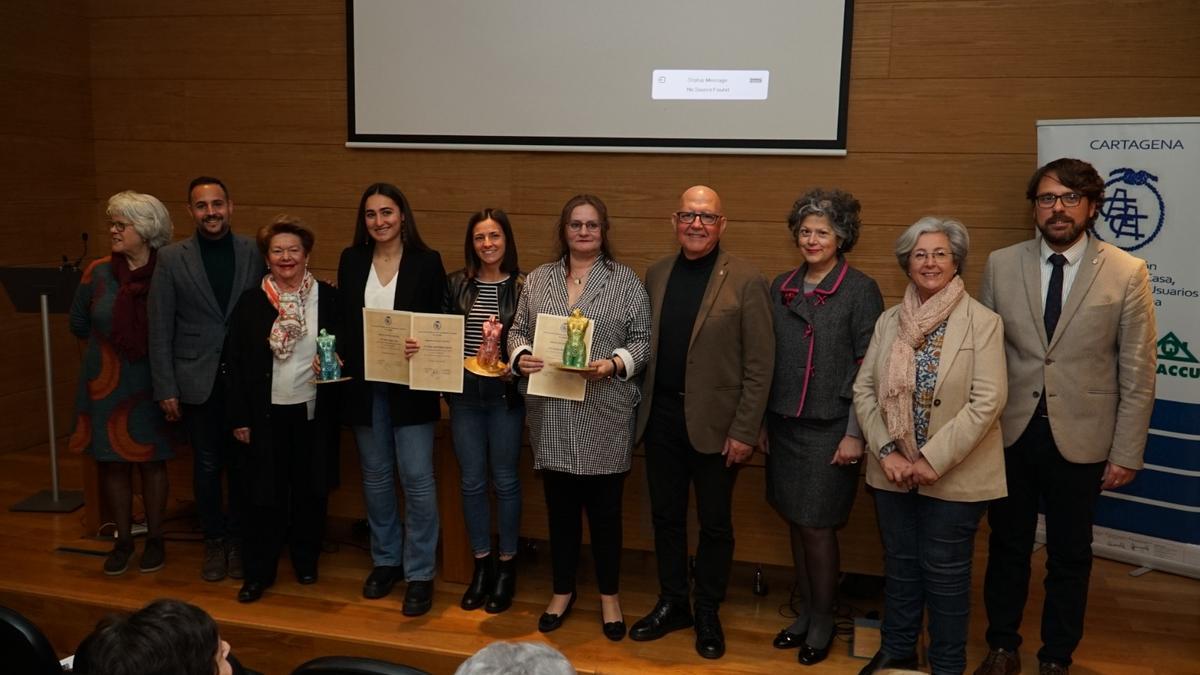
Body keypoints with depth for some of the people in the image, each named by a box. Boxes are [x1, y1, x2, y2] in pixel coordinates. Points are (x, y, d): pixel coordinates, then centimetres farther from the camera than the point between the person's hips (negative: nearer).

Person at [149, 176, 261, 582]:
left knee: (241, 464, 9)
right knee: (206, 466, 9)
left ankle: (237, 539, 27)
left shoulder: (253, 253, -1)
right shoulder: (172, 258, -2)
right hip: (197, 381, 0)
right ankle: (213, 541, 27)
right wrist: (165, 389, -4)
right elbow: (160, 329, -1)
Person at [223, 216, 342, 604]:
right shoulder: (250, 302, 0)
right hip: (267, 413, 0)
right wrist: (239, 418, -2)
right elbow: (235, 363, 1)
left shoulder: (328, 298, 0)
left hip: (314, 411, 0)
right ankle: (259, 572, 19)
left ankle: (306, 561, 29)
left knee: (311, 491, 11)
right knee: (265, 494, 5)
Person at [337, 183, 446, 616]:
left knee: (417, 478, -3)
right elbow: (342, 319, 9)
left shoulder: (426, 262, -4)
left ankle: (420, 572, 10)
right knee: (376, 476, 14)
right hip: (364, 385, 4)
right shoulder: (352, 260, 6)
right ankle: (386, 559, 30)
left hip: (410, 385, -4)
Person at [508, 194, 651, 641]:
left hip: (604, 417, -2)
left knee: (604, 509, 7)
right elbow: (518, 330, 12)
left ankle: (609, 596, 25)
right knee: (560, 507, 13)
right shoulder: (538, 279, 10)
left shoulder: (626, 281, 1)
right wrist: (521, 356, -8)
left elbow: (643, 341, -2)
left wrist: (614, 364, -18)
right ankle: (563, 591, 30)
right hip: (552, 416, 3)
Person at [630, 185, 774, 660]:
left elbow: (759, 365, -10)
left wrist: (744, 432, -12)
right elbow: (646, 344, 9)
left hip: (713, 422, -4)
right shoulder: (656, 274, 6)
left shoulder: (746, 281, -9)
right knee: (665, 516, 15)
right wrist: (641, 407, 3)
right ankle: (672, 604, 33)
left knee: (715, 524, 10)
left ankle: (708, 615, 27)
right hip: (661, 416, 4)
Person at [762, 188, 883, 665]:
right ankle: (804, 612, 27)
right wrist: (761, 422, 10)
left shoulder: (860, 290, -6)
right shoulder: (781, 287, 8)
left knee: (817, 527, 0)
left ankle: (822, 622, 19)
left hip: (829, 429, -5)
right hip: (784, 425, 5)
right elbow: (768, 359, 11)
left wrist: (854, 433, -12)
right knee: (795, 523, 12)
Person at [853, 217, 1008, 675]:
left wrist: (933, 460, -18)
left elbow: (988, 401, -15)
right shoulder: (889, 321, 4)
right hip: (893, 471, 4)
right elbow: (863, 389, 2)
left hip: (954, 475, -4)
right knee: (899, 564, 17)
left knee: (945, 572, 8)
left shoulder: (982, 322, -9)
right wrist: (886, 451, -9)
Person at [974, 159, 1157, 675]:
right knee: (1007, 546, 15)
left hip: (1079, 438, -1)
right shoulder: (1002, 264, -1)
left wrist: (1127, 453, -5)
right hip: (1009, 432, 2)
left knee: (1069, 556, 13)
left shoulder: (1127, 274, -7)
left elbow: (1137, 374, -4)